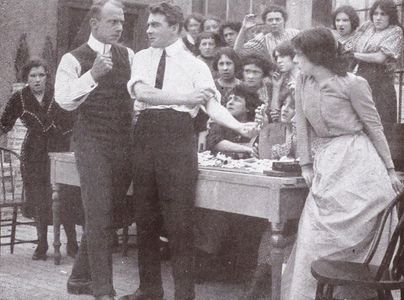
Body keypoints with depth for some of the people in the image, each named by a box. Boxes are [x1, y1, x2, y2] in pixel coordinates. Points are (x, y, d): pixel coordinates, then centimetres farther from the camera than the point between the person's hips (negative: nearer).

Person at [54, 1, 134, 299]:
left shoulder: (128, 56, 9)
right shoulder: (74, 59, -5)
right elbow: (65, 100, -17)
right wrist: (93, 74, -26)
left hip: (124, 143, 6)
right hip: (93, 143, -5)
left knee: (114, 214, 12)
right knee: (99, 216, -9)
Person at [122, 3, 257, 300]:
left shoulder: (194, 64, 5)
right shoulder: (142, 58, 12)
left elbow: (212, 104, -7)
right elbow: (141, 91, -6)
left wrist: (239, 126, -25)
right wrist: (185, 98, -14)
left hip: (178, 136, -3)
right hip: (145, 134, 4)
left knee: (180, 219, -4)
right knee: (146, 216, 9)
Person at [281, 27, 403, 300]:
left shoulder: (352, 84, -9)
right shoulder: (304, 83, 7)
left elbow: (374, 126, -3)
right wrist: (306, 164, 6)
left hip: (355, 163, -5)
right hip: (325, 164, 6)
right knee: (312, 234, 2)